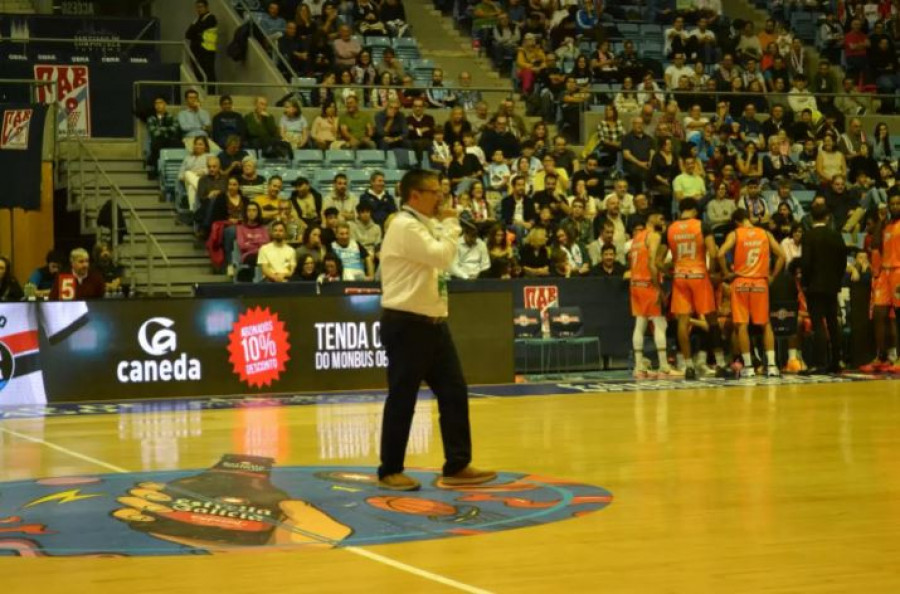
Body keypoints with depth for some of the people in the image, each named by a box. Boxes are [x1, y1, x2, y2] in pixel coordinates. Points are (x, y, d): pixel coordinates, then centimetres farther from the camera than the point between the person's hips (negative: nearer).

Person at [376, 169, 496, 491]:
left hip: (433, 322, 9)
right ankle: (390, 471, 10)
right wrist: (450, 223, -10)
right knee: (402, 398, -1)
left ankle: (457, 467, 8)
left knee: (454, 392, 4)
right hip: (406, 324, -9)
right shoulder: (405, 226, -14)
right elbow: (442, 256, -22)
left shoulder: (425, 225, 17)